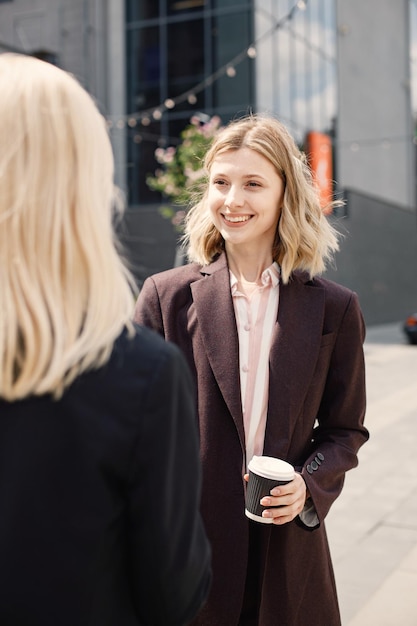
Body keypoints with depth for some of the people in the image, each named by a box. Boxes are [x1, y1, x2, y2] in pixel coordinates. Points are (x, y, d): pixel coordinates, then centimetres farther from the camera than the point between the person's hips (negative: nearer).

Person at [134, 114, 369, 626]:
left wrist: (310, 484, -10)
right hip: (186, 541, -1)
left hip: (288, 546, 1)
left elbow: (345, 430, 7)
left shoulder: (335, 309, 0)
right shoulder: (166, 295, -3)